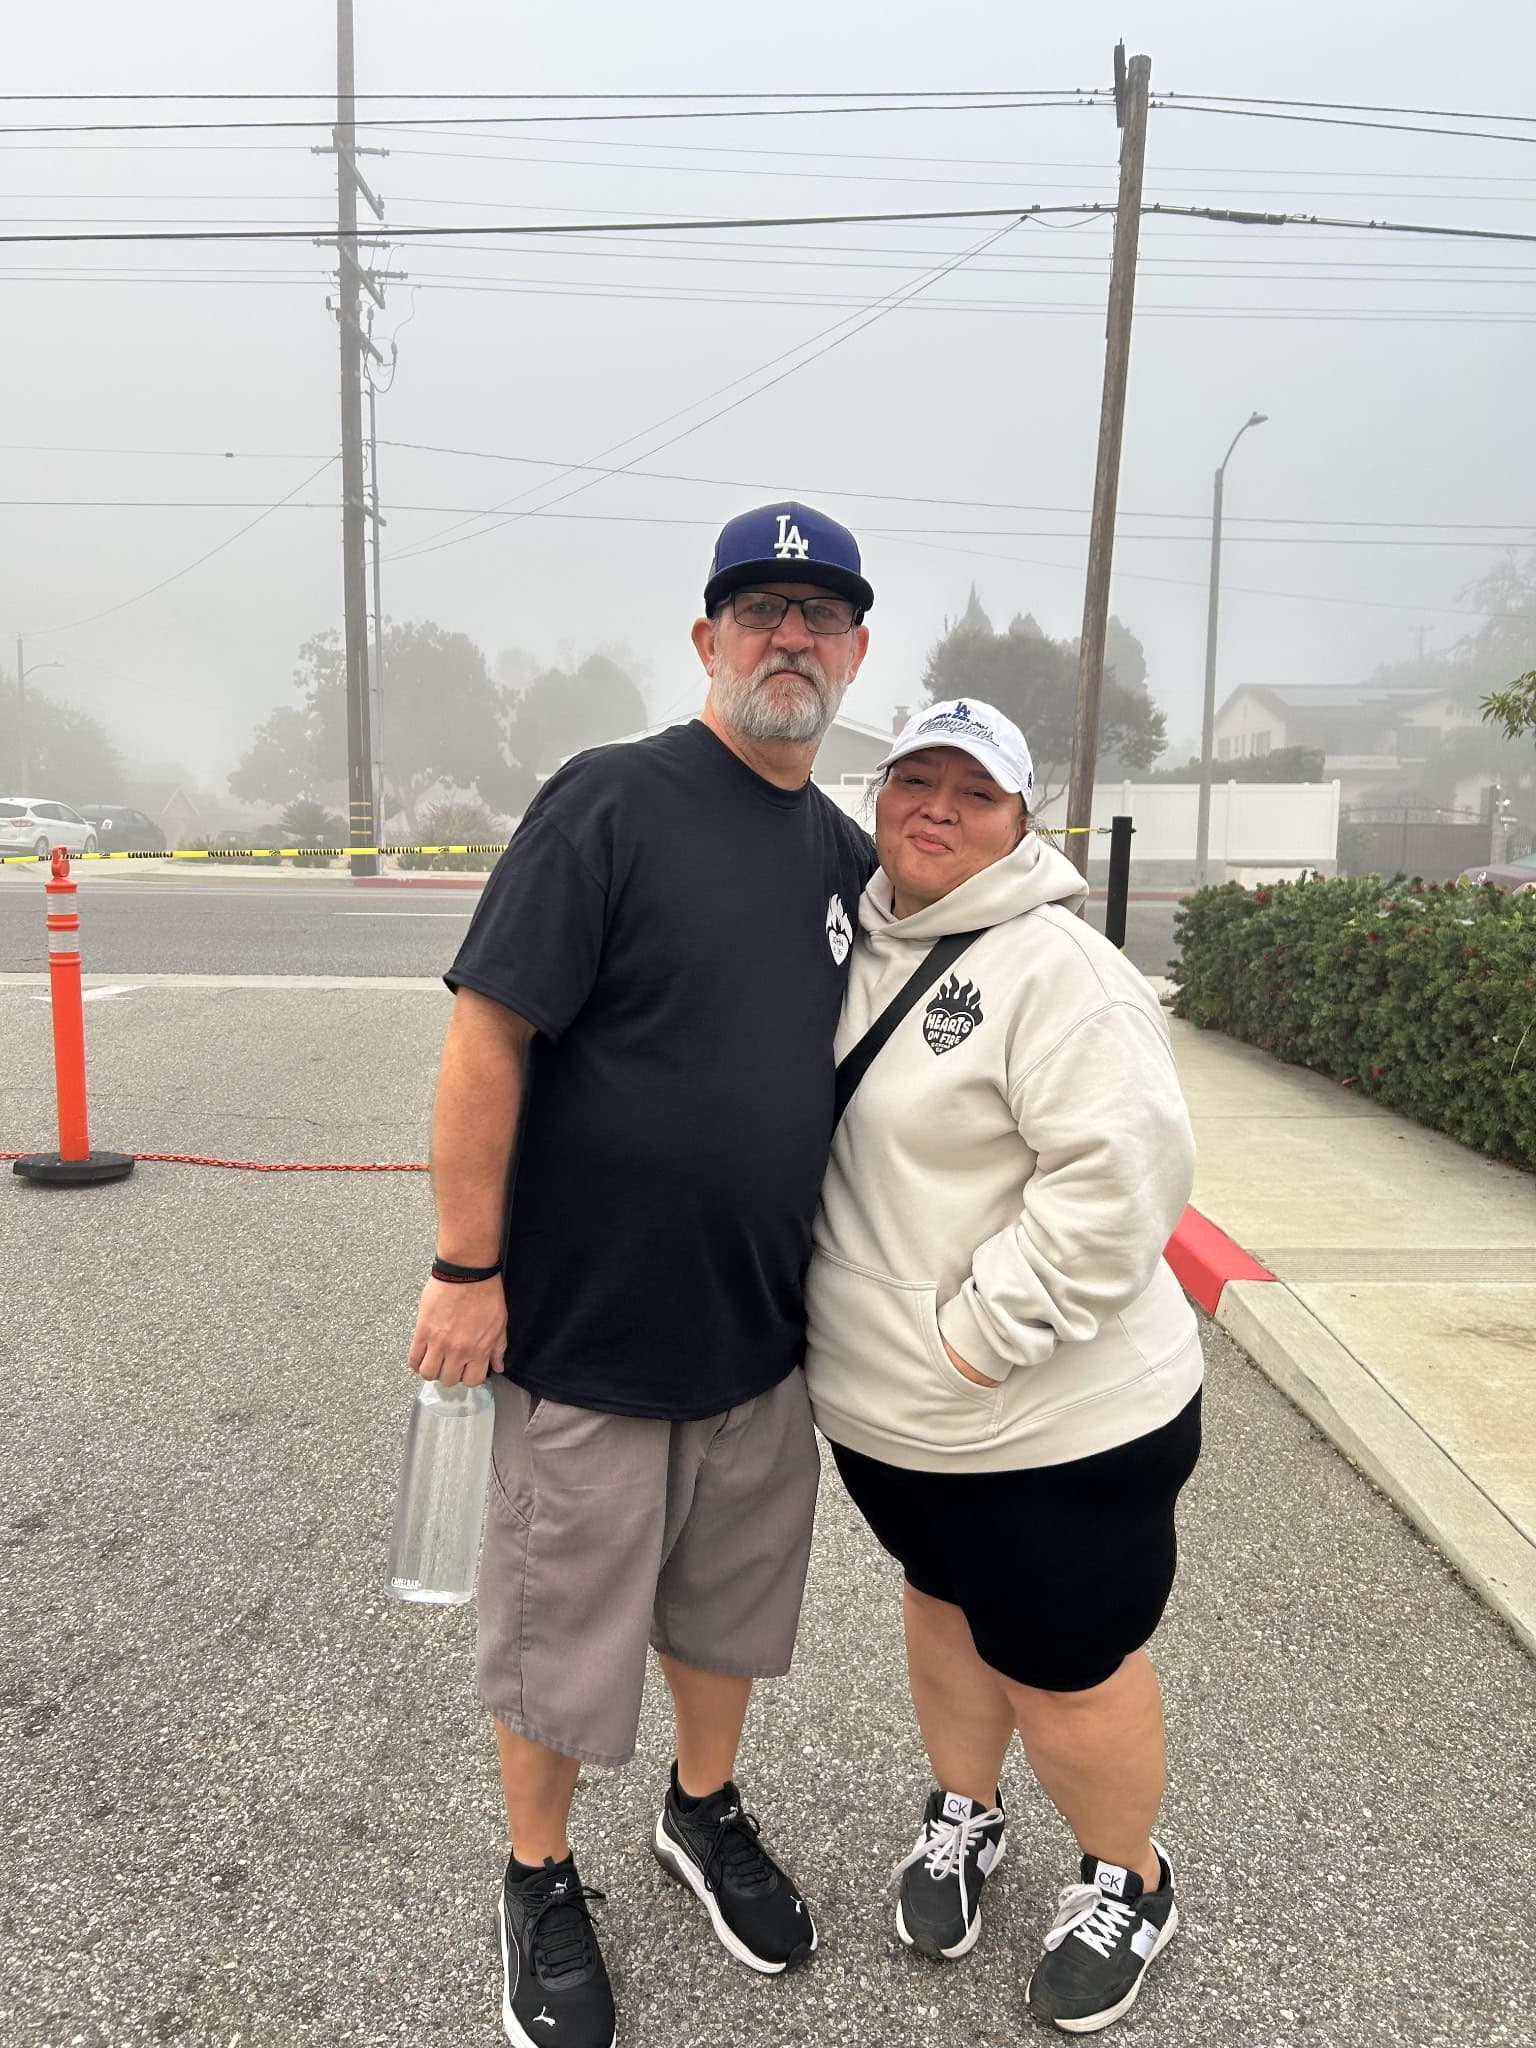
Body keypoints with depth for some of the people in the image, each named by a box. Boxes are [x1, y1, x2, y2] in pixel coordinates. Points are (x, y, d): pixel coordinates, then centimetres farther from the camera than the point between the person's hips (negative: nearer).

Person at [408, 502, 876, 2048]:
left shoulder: (848, 856, 5)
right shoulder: (610, 803, -14)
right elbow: (487, 1031, -17)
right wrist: (468, 1268, -17)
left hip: (765, 1331, 6)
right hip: (585, 1329, -5)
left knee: (731, 1597, 23)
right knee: (560, 1624, 14)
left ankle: (705, 1811, 50)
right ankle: (541, 1882, 40)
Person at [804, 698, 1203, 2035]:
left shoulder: (1057, 970, -20)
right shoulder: (854, 944, 4)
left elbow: (1120, 1175, -27)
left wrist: (981, 1337, -24)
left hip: (1058, 1422, -6)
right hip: (884, 1410, 7)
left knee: (1065, 1671, 12)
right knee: (945, 1605, 26)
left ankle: (1126, 1884, 41)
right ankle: (963, 1811, 52)